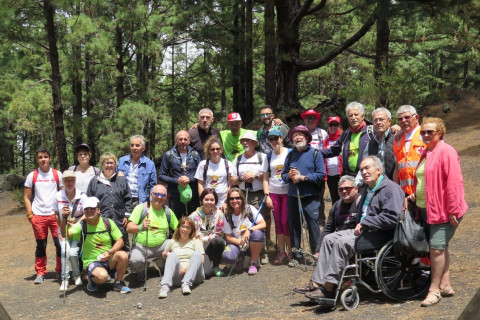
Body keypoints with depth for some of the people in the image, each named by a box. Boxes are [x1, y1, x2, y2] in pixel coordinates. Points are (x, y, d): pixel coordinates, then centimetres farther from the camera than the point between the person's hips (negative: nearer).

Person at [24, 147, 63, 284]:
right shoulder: (32, 176, 4)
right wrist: (30, 214, -3)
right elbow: (27, 197, 7)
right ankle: (40, 273, 17)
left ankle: (60, 271, 12)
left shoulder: (57, 175, 4)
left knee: (60, 243, -2)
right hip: (38, 216, 0)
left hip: (56, 215, 0)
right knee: (41, 245, 7)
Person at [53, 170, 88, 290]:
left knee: (73, 253, -17)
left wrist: (76, 225, -17)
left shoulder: (82, 196, -8)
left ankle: (77, 275, 10)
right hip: (64, 229, 1)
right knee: (65, 252, -20)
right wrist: (62, 229, -3)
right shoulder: (58, 196, -4)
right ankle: (65, 279, -5)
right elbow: (56, 215, 5)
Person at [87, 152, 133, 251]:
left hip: (119, 220, 1)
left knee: (123, 245, 7)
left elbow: (128, 199, 9)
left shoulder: (121, 180, 9)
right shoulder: (95, 181, 7)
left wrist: (127, 215, 2)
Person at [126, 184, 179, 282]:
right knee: (136, 260, -35)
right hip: (141, 245, -3)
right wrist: (141, 227, -33)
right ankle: (140, 272, 5)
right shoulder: (141, 208, -5)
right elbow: (129, 228, -12)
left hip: (161, 245, 4)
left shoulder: (168, 212, 7)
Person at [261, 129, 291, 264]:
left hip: (288, 192, -4)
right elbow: (265, 178, 9)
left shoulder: (290, 153, -1)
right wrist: (267, 195, 2)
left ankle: (290, 251, 8)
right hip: (273, 193, 4)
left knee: (285, 222, -5)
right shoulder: (269, 156, 10)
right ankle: (282, 252, 14)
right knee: (278, 223, 6)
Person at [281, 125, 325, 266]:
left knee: (313, 224, -5)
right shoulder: (290, 155, 14)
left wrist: (303, 177, -13)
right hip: (293, 195, 4)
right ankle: (296, 255, 16)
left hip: (310, 196, -4)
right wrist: (289, 175, -6)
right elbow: (283, 175, 17)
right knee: (293, 225, 7)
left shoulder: (315, 153, 1)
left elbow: (321, 175, -8)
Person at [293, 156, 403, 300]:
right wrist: (359, 225, 12)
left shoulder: (391, 188, -10)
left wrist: (364, 223, -16)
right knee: (329, 239, -3)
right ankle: (317, 283, -9)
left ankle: (329, 288, -25)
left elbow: (392, 218, -23)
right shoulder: (368, 189, 22)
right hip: (363, 230, 10)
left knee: (341, 242, -26)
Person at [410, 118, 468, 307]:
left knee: (436, 247, -10)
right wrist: (416, 194, 9)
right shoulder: (426, 153, 15)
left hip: (443, 210, -9)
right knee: (441, 248, 14)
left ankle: (434, 290, -2)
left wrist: (453, 210, -21)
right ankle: (445, 286, 22)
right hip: (427, 208, 9)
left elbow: (454, 183, -18)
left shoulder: (446, 151, -13)